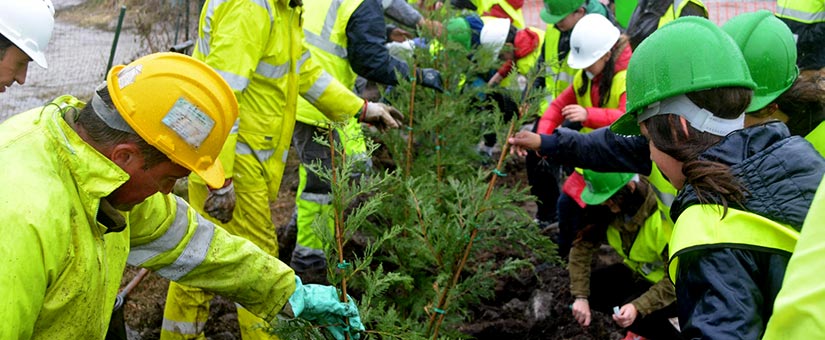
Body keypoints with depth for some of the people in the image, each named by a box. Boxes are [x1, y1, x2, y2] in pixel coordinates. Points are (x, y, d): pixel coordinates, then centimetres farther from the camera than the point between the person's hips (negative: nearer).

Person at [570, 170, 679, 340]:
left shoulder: (664, 214, -33)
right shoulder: (608, 207, -16)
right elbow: (582, 245, -14)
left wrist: (639, 307, -40)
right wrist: (581, 296, -23)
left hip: (676, 285, -7)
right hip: (638, 273, 7)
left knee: (636, 316, -31)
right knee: (588, 288, -9)